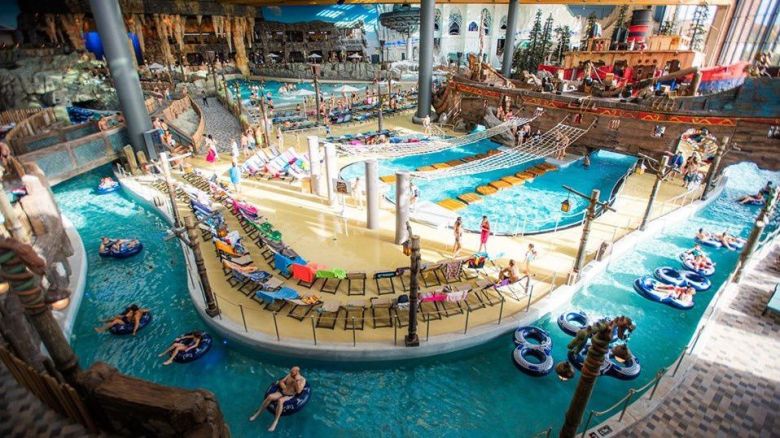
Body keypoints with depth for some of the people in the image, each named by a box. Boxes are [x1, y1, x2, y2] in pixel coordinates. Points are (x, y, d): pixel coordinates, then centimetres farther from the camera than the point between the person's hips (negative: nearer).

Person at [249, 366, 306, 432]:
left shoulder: (302, 380, -12)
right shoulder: (290, 375, 5)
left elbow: (298, 391, -21)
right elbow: (281, 382, 11)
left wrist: (297, 381, -26)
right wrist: (284, 388, -8)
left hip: (290, 396, -5)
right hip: (282, 392, 5)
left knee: (280, 400, -35)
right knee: (270, 396, -21)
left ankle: (275, 422, -30)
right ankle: (258, 413, -6)